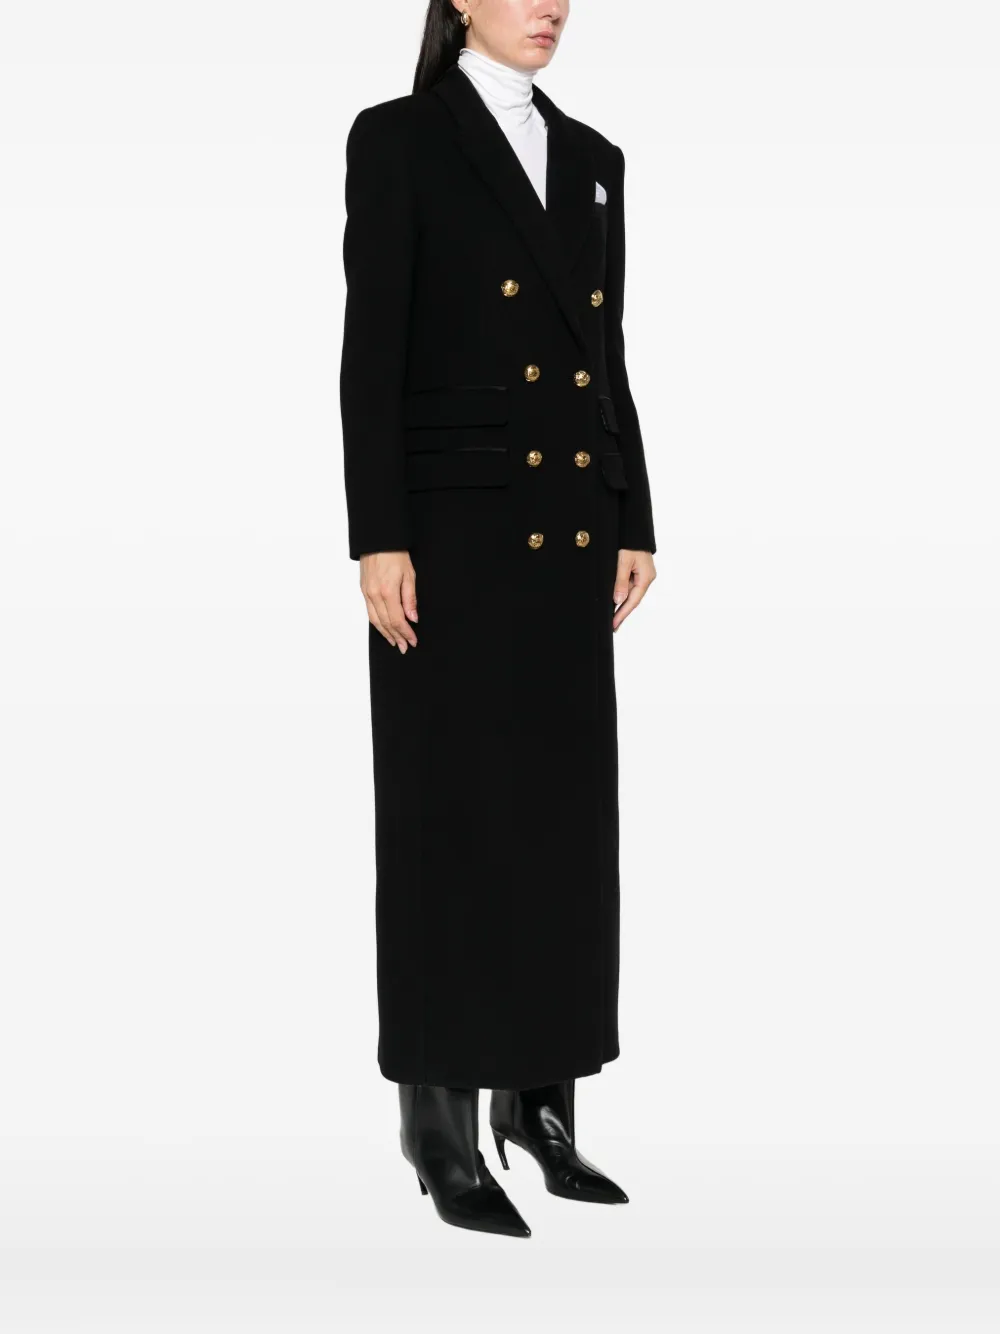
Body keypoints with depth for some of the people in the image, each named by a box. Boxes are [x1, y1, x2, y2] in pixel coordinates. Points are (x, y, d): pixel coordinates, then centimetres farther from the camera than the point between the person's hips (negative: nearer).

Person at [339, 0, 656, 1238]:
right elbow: (370, 355, -9)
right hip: (455, 522, -6)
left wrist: (634, 526, 9)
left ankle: (540, 1099, 20)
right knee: (452, 816, -2)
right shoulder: (398, 139, -3)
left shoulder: (593, 159, 15)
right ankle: (443, 1124, 9)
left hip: (567, 534, 6)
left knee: (563, 815, 8)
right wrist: (378, 542, -15)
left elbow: (609, 361, 15)